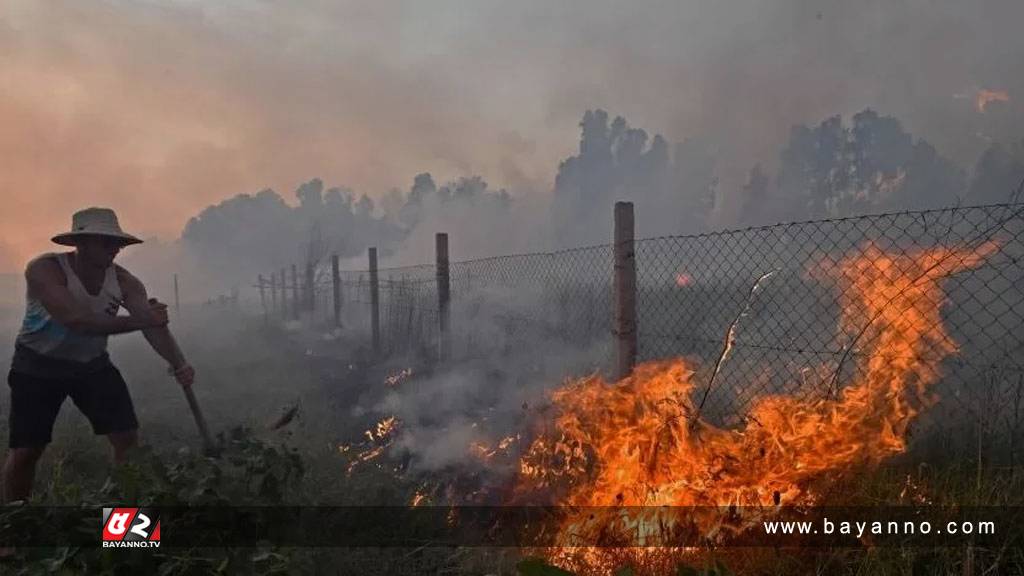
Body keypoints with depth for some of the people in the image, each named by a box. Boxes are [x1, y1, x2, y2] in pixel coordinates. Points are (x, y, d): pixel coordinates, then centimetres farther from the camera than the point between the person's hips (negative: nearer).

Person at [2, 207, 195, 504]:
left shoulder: (123, 281, -14)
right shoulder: (44, 269, -26)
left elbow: (154, 324, -25)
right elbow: (75, 319, -40)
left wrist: (179, 363, -41)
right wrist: (139, 321, -46)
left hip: (93, 364, 3)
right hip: (38, 366, -3)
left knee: (128, 437, -5)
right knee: (25, 451, 1)